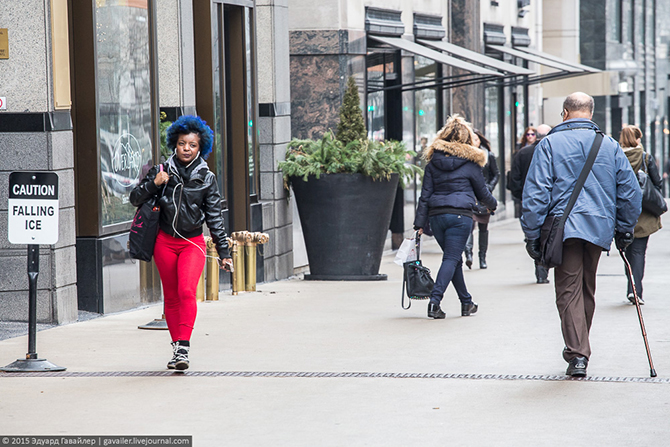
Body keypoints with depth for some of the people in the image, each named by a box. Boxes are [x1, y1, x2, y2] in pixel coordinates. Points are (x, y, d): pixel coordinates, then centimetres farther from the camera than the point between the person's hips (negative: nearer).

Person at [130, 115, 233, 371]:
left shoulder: (206, 178, 0)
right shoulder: (162, 171, 1)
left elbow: (215, 218, 5)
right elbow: (135, 199, 3)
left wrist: (223, 252, 5)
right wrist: (153, 184, -15)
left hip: (193, 242, -2)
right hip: (165, 242, 2)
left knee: (187, 291, -20)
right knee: (171, 297, 7)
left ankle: (183, 348, -23)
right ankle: (177, 347, 19)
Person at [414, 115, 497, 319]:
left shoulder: (433, 160, 7)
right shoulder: (470, 161, -2)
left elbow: (425, 195, 5)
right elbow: (482, 192, 9)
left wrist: (420, 223, 6)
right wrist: (492, 204, 30)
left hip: (437, 215, 4)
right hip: (460, 215, -4)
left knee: (453, 258, 16)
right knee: (451, 259, -5)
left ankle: (466, 302, 25)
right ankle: (434, 301, -19)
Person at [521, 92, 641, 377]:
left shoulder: (549, 145, 0)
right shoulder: (611, 146, 9)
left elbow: (535, 193, -6)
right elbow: (630, 191, 9)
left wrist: (532, 235, -3)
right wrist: (624, 231, 18)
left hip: (564, 226, -3)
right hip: (600, 227, 4)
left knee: (568, 290, -3)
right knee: (587, 289, 18)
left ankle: (578, 354, -14)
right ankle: (578, 347, 29)